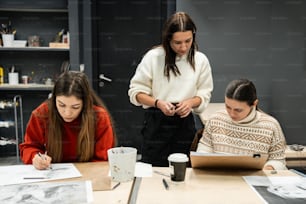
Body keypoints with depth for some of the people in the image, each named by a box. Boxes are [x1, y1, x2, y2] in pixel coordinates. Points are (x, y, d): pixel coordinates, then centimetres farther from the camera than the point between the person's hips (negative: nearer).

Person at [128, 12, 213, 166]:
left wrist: (191, 102, -15)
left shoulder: (200, 60, -2)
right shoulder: (153, 56, -9)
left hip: (185, 123, 2)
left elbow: (204, 94, 6)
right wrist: (158, 103, -20)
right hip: (156, 122, -2)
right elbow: (136, 91, -5)